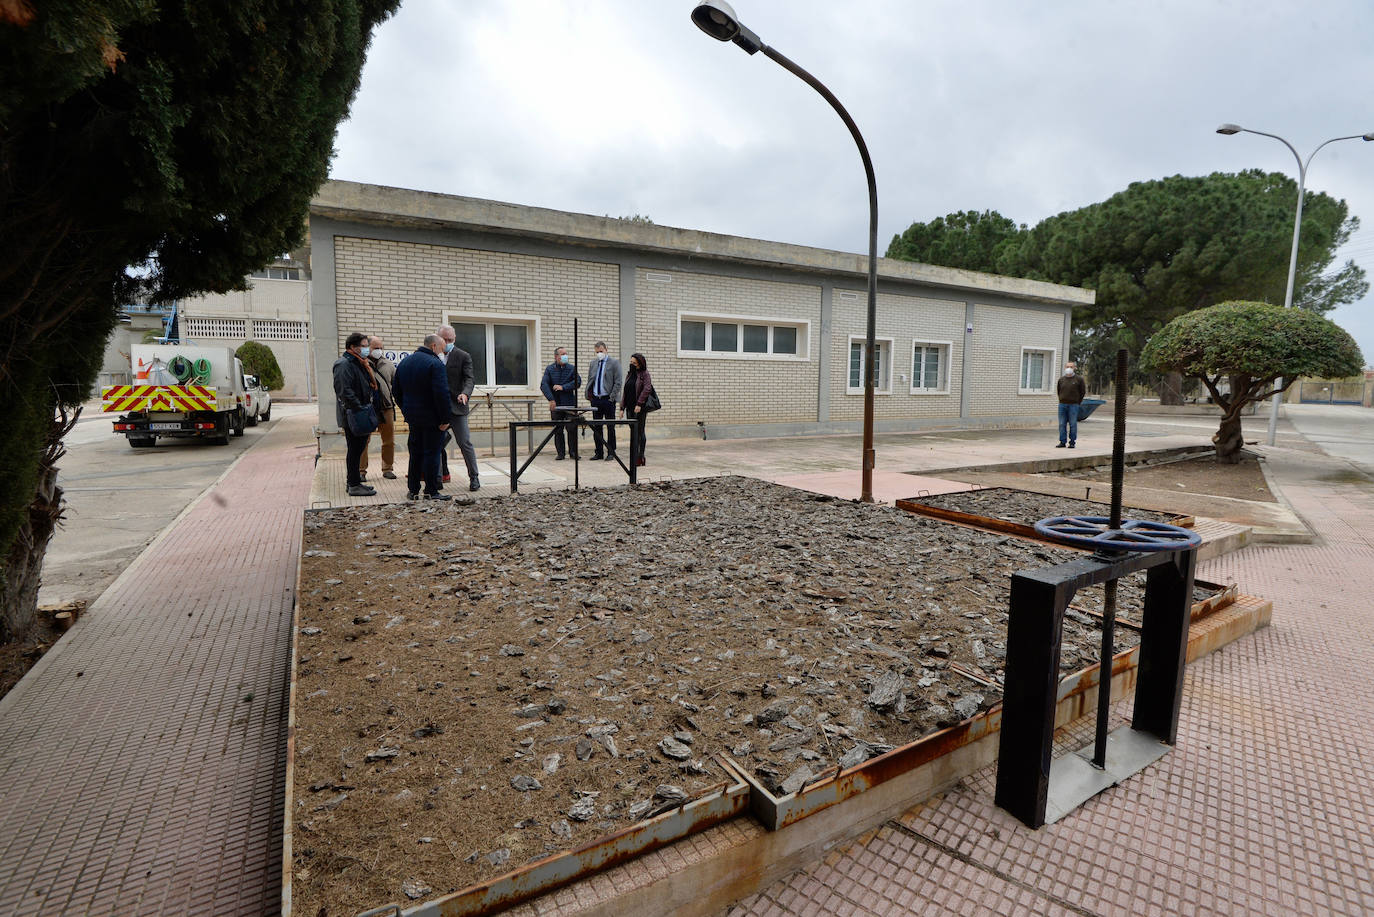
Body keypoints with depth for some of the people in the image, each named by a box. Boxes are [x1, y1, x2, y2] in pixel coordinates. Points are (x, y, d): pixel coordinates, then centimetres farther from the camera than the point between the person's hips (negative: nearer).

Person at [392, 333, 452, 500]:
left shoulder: (404, 362, 12)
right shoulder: (435, 364, -15)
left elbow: (396, 391, 17)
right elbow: (442, 393, -22)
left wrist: (406, 410, 20)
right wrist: (445, 419, -18)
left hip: (412, 417, 7)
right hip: (432, 418, -7)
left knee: (415, 453, 15)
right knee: (431, 453, -1)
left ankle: (413, 490, 19)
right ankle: (431, 491, 3)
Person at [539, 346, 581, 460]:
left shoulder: (572, 368, 5)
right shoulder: (549, 369, 4)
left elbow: (578, 382, -7)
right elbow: (544, 385, -6)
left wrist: (563, 387, -14)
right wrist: (551, 399, -18)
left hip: (570, 404, 0)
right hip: (556, 405, 1)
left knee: (572, 428, -5)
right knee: (558, 430, 5)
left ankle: (573, 451, 8)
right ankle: (560, 453, 13)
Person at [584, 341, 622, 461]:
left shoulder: (614, 362, -2)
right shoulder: (594, 363, 13)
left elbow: (618, 382, -7)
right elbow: (590, 381, 19)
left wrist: (612, 397, -13)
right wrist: (588, 396, 7)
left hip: (608, 399, -5)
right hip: (595, 399, 5)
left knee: (610, 427, 2)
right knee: (596, 427, 7)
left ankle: (611, 453, 8)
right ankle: (599, 453, 14)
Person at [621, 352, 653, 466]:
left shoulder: (645, 374, -5)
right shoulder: (629, 375, 16)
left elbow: (647, 388, -18)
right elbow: (625, 392, 18)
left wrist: (639, 404, -23)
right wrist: (622, 407, 12)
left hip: (640, 408, -7)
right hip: (630, 407, 7)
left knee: (639, 432, -5)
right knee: (633, 432, 9)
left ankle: (640, 457, -1)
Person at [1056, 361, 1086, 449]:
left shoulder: (1079, 379, 0)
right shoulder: (1061, 379, 8)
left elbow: (1083, 391, 5)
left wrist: (1078, 402, 4)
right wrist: (1061, 400, 12)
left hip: (1073, 405, -3)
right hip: (1062, 405, 3)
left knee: (1072, 424, 0)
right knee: (1062, 424, 3)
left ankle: (1072, 442, 6)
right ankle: (1062, 442, 9)